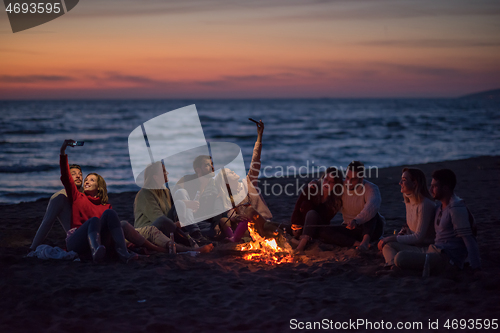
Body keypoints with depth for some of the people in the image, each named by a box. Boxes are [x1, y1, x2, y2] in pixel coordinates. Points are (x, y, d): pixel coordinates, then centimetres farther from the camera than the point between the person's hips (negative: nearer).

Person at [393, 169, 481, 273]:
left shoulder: (456, 208, -15)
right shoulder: (440, 205, 15)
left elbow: (468, 239, -18)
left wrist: (476, 267, -21)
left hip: (447, 259, -10)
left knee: (400, 258, -26)